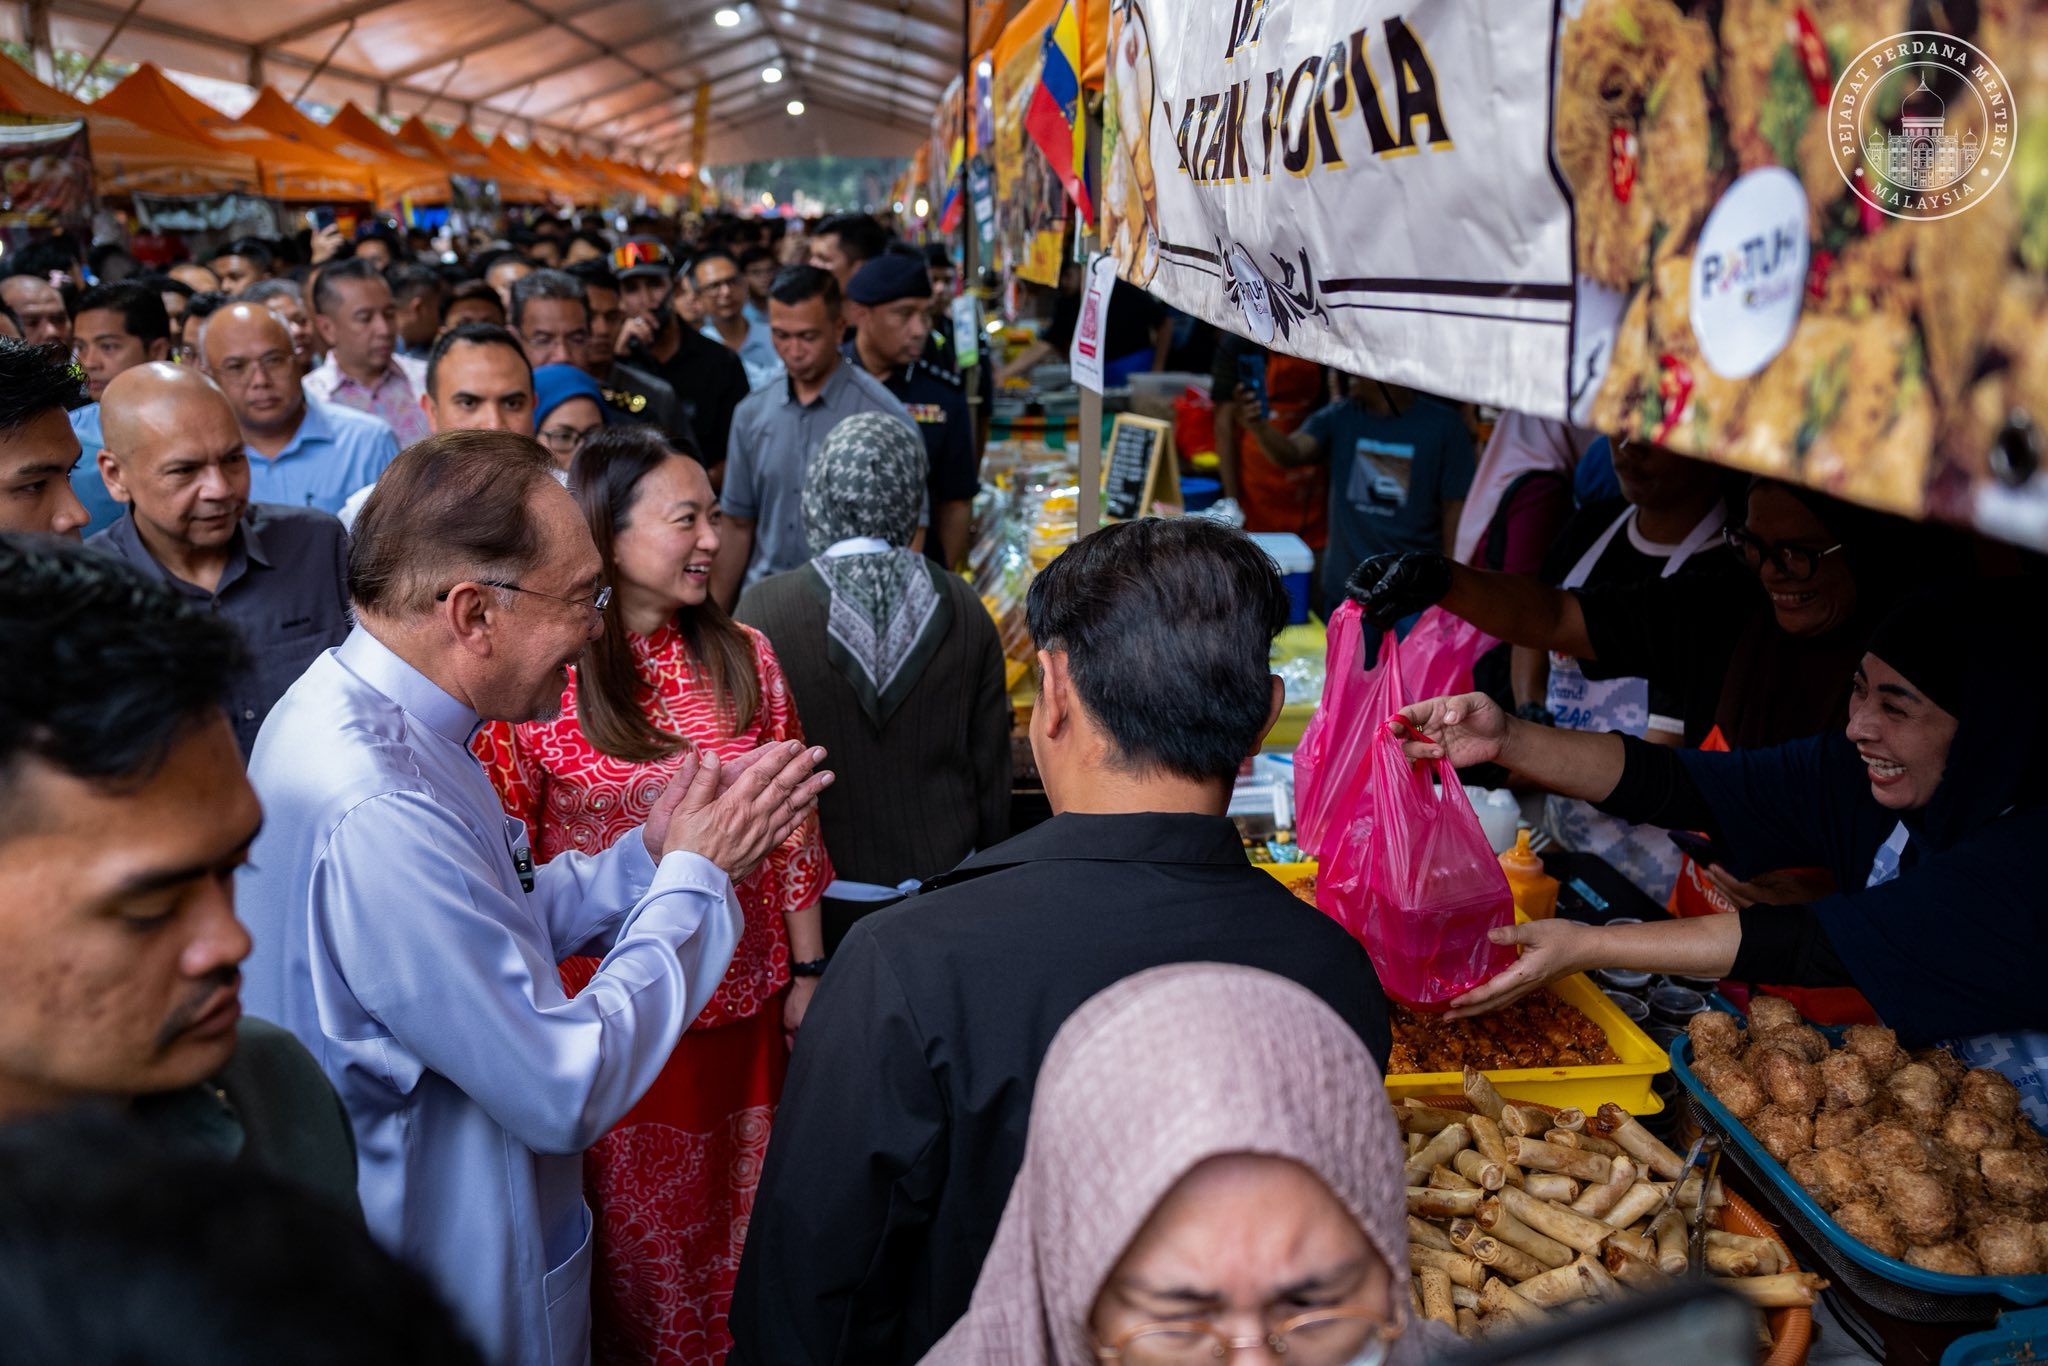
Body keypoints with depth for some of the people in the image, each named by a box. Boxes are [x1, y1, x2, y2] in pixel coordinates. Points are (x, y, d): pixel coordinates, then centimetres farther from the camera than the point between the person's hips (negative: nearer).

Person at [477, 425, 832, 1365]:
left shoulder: (744, 659, -2)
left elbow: (791, 828, 3)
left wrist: (807, 972, 5)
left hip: (740, 1000, 3)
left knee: (731, 1215, 19)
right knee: (625, 1218, 16)